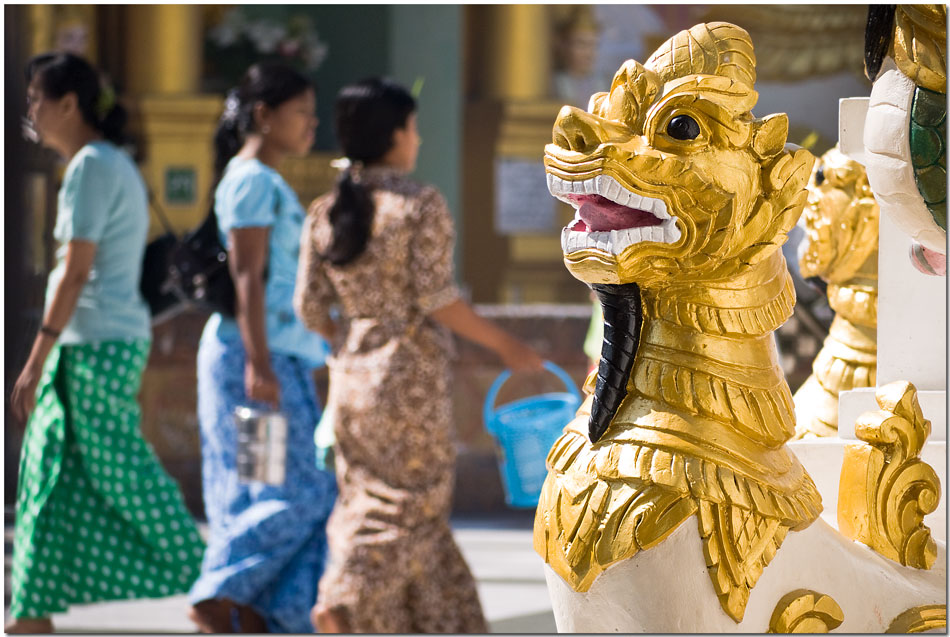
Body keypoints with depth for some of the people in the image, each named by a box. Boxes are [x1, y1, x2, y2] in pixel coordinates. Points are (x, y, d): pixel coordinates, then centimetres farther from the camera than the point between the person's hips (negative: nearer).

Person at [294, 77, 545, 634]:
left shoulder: (325, 213, 4)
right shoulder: (422, 205, -12)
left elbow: (310, 308, 4)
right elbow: (435, 299, -16)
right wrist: (504, 345, -7)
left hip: (352, 378, 6)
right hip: (411, 378, -6)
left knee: (369, 499, 13)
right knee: (411, 502, 3)